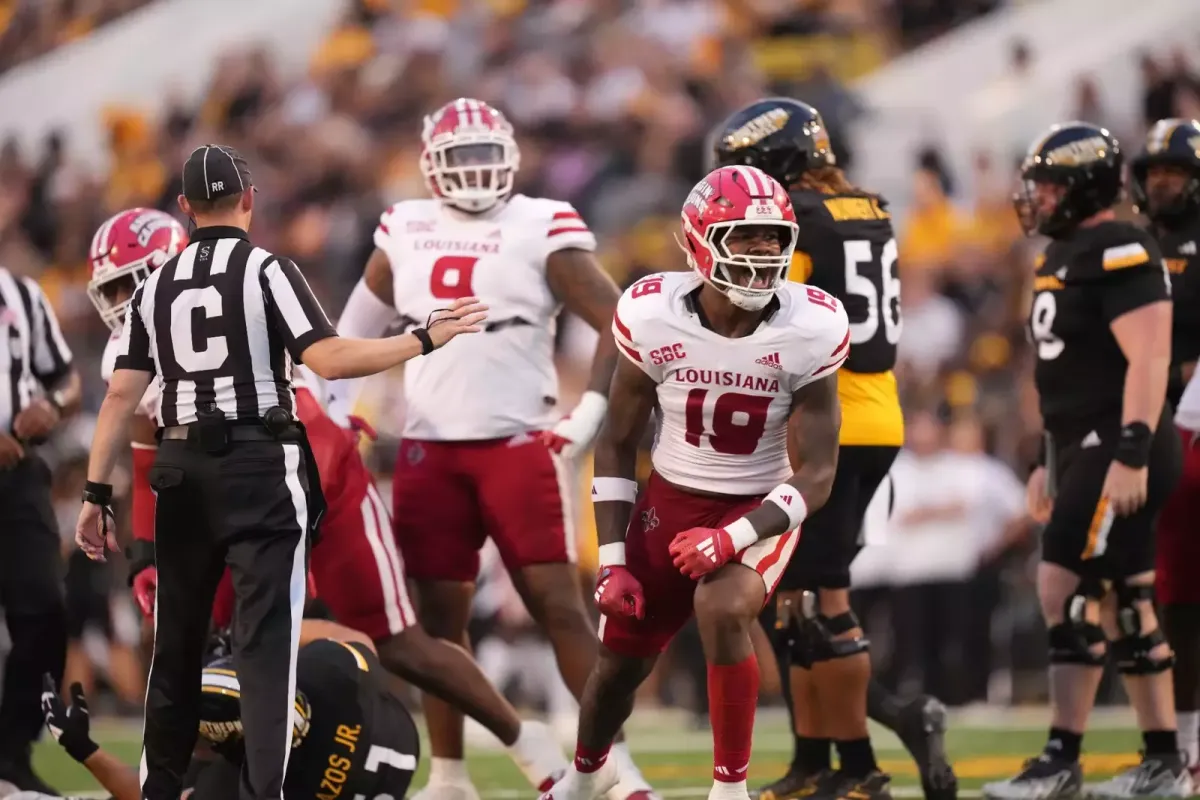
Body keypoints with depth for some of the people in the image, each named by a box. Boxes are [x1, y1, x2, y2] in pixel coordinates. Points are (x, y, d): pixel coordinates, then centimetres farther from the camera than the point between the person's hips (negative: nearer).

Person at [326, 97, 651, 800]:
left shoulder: (542, 231, -4)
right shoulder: (406, 233, 10)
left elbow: (619, 322, -5)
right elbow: (355, 331, 23)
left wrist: (587, 418, -11)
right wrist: (336, 409, 13)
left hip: (518, 445, -4)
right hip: (429, 451, 4)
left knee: (559, 603, -8)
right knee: (440, 611, 6)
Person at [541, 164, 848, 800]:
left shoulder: (810, 331, -20)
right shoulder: (653, 317, -17)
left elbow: (815, 475, -16)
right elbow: (617, 444, -3)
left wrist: (732, 539, -29)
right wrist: (612, 560, -7)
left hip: (760, 509, -2)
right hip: (670, 502, 2)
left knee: (721, 610, -32)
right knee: (620, 662, 12)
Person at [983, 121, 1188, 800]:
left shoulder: (1120, 254, -14)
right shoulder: (1065, 257, 17)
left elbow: (1148, 362, -21)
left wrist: (1131, 455, -26)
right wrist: (1051, 462, 24)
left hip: (1119, 447, -10)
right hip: (1083, 446, 10)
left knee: (1069, 588, -13)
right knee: (1123, 605, 11)